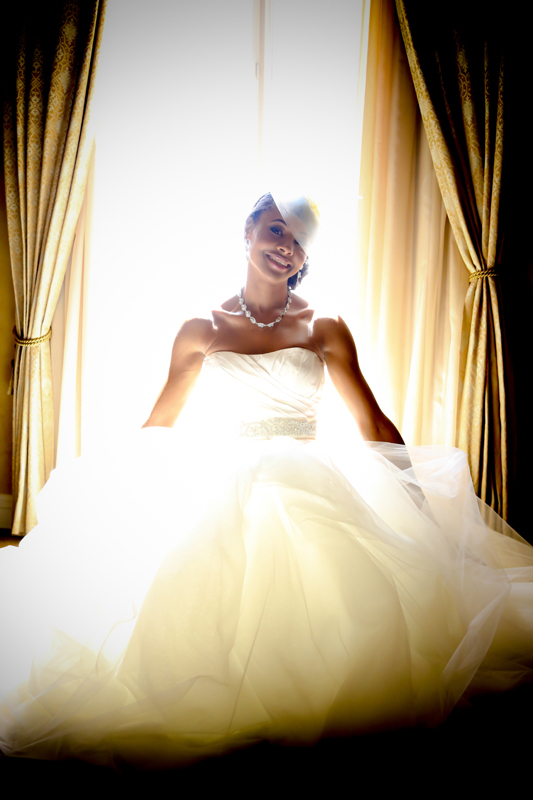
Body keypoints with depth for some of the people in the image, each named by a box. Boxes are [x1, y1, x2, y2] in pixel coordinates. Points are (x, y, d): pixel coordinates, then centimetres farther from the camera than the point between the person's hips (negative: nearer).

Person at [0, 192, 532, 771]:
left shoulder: (325, 330, 10)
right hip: (219, 483, 0)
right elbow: (155, 429, 15)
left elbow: (374, 424, 7)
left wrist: (417, 488, -4)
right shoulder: (200, 331, 10)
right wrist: (103, 492, 9)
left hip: (307, 481, 0)